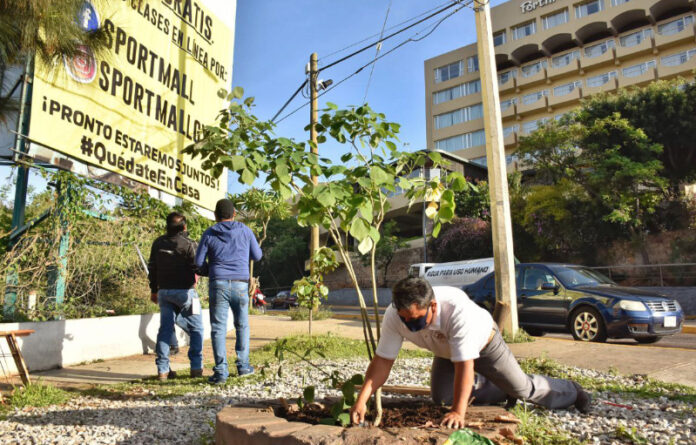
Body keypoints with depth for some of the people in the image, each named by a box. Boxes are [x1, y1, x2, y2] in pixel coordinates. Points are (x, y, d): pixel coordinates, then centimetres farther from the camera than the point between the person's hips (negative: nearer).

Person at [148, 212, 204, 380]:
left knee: (165, 329, 11)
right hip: (184, 291, -5)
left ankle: (163, 369, 12)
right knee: (196, 328, 5)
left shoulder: (158, 243, 8)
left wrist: (154, 290, 20)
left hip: (164, 291, 5)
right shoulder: (188, 244, -11)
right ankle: (196, 367, 3)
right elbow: (197, 268, -14)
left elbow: (152, 268, 13)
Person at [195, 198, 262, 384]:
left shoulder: (209, 234, 4)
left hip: (218, 285, -1)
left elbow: (199, 261, 4)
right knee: (242, 326, 16)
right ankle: (243, 365, 21)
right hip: (240, 285, 1)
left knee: (218, 329, 3)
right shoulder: (245, 231, 5)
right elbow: (257, 256, 12)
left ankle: (221, 371, 1)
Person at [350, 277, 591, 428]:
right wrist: (361, 400, -35)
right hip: (446, 351, 5)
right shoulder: (394, 316, -33)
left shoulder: (458, 310, -47)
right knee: (441, 397, 3)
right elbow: (382, 361, -27)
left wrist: (459, 412, -45)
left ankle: (571, 392, 41)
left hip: (483, 343, -4)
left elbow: (464, 365, -44)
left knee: (521, 388, 7)